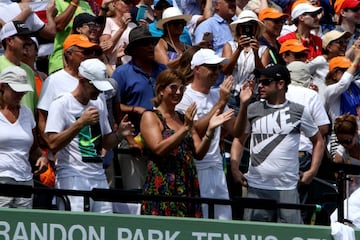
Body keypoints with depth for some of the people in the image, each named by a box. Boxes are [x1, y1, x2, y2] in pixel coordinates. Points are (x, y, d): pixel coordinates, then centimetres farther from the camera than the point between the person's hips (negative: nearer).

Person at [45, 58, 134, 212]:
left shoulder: (99, 104, 18)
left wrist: (119, 134, 1)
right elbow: (53, 145, -15)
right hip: (72, 178, -6)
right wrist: (81, 123, -21)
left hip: (99, 177, 6)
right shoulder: (60, 105, -4)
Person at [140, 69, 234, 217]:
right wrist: (185, 128, -18)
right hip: (163, 186, -6)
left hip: (188, 186, 6)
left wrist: (210, 130, -3)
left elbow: (199, 153, 11)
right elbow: (158, 149, -14)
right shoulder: (150, 116, 1)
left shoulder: (183, 118, 19)